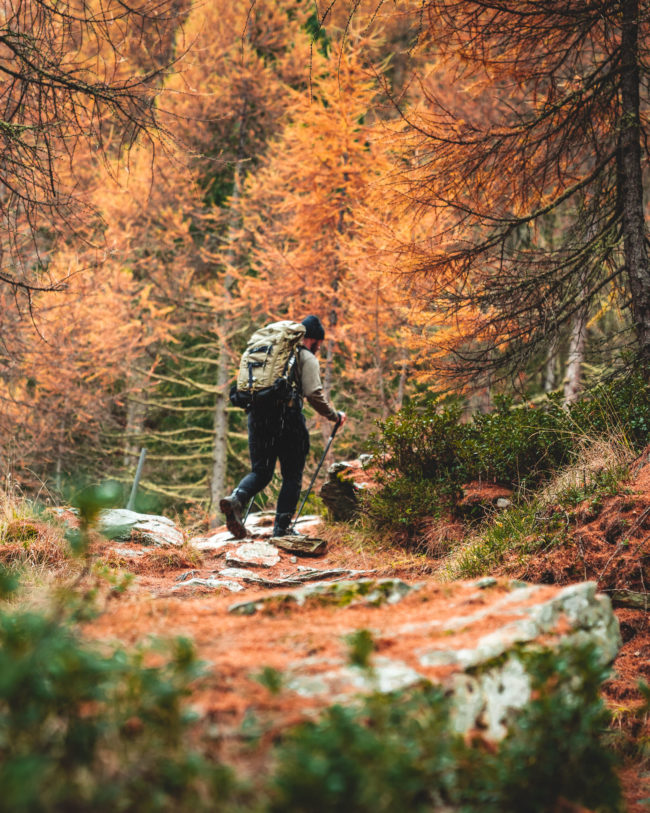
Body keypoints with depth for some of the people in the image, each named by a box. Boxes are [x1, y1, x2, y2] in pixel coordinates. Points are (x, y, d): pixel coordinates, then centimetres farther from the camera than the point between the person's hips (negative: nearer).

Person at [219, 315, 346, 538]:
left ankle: (236, 499, -20)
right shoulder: (307, 358, 5)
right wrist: (335, 416, 7)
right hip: (287, 417, -6)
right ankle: (282, 527, 0)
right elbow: (314, 395, -6)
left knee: (260, 472, 10)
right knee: (292, 476, 5)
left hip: (257, 414, 6)